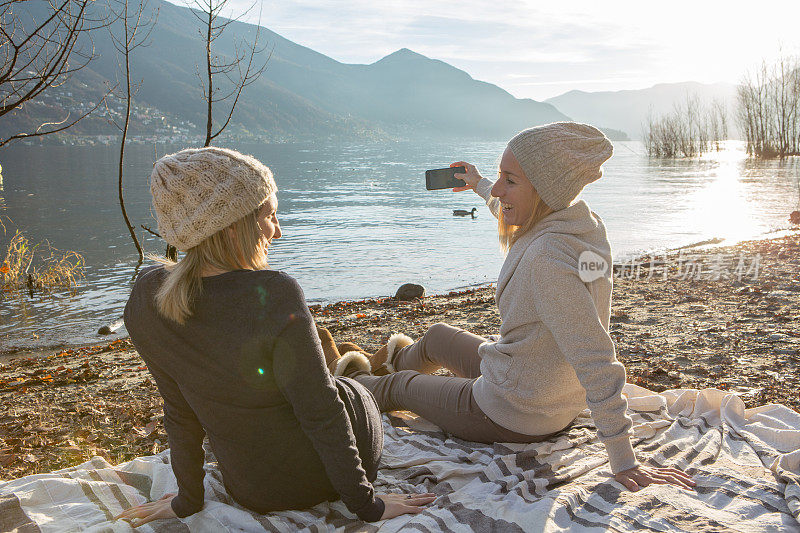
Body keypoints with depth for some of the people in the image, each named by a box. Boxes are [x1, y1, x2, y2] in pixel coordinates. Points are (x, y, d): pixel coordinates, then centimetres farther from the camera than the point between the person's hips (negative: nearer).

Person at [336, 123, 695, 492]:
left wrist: (624, 463, -29)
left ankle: (351, 380, 53)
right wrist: (479, 186, 30)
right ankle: (396, 359, 65)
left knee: (400, 385, 20)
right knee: (438, 335, 31)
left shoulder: (548, 260, -37)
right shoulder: (581, 223, -9)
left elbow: (598, 365, -35)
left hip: (510, 417, -8)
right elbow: (515, 213, 15)